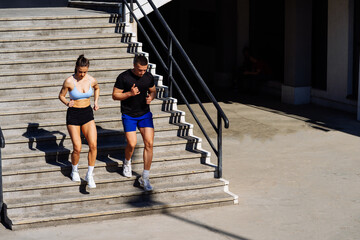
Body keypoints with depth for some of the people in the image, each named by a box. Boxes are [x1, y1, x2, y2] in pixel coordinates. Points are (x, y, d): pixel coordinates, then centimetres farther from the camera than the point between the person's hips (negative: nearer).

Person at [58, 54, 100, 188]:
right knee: (77, 148, -4)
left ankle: (89, 176, 2)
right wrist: (67, 103, -19)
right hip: (73, 115, -3)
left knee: (93, 145, -12)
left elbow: (97, 88, 19)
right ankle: (74, 171, 26)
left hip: (88, 114, 3)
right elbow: (61, 96, 0)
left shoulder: (92, 80, -5)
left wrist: (96, 102, 6)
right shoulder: (69, 81, -14)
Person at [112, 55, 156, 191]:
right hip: (128, 115, -3)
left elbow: (153, 90, 16)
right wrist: (129, 94, -22)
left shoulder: (149, 77, -1)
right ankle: (127, 162, 29)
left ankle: (145, 178, -2)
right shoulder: (123, 77, -12)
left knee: (149, 143, -9)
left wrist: (151, 97, -8)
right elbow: (115, 95, -6)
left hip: (145, 114, 3)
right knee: (131, 144, -9)